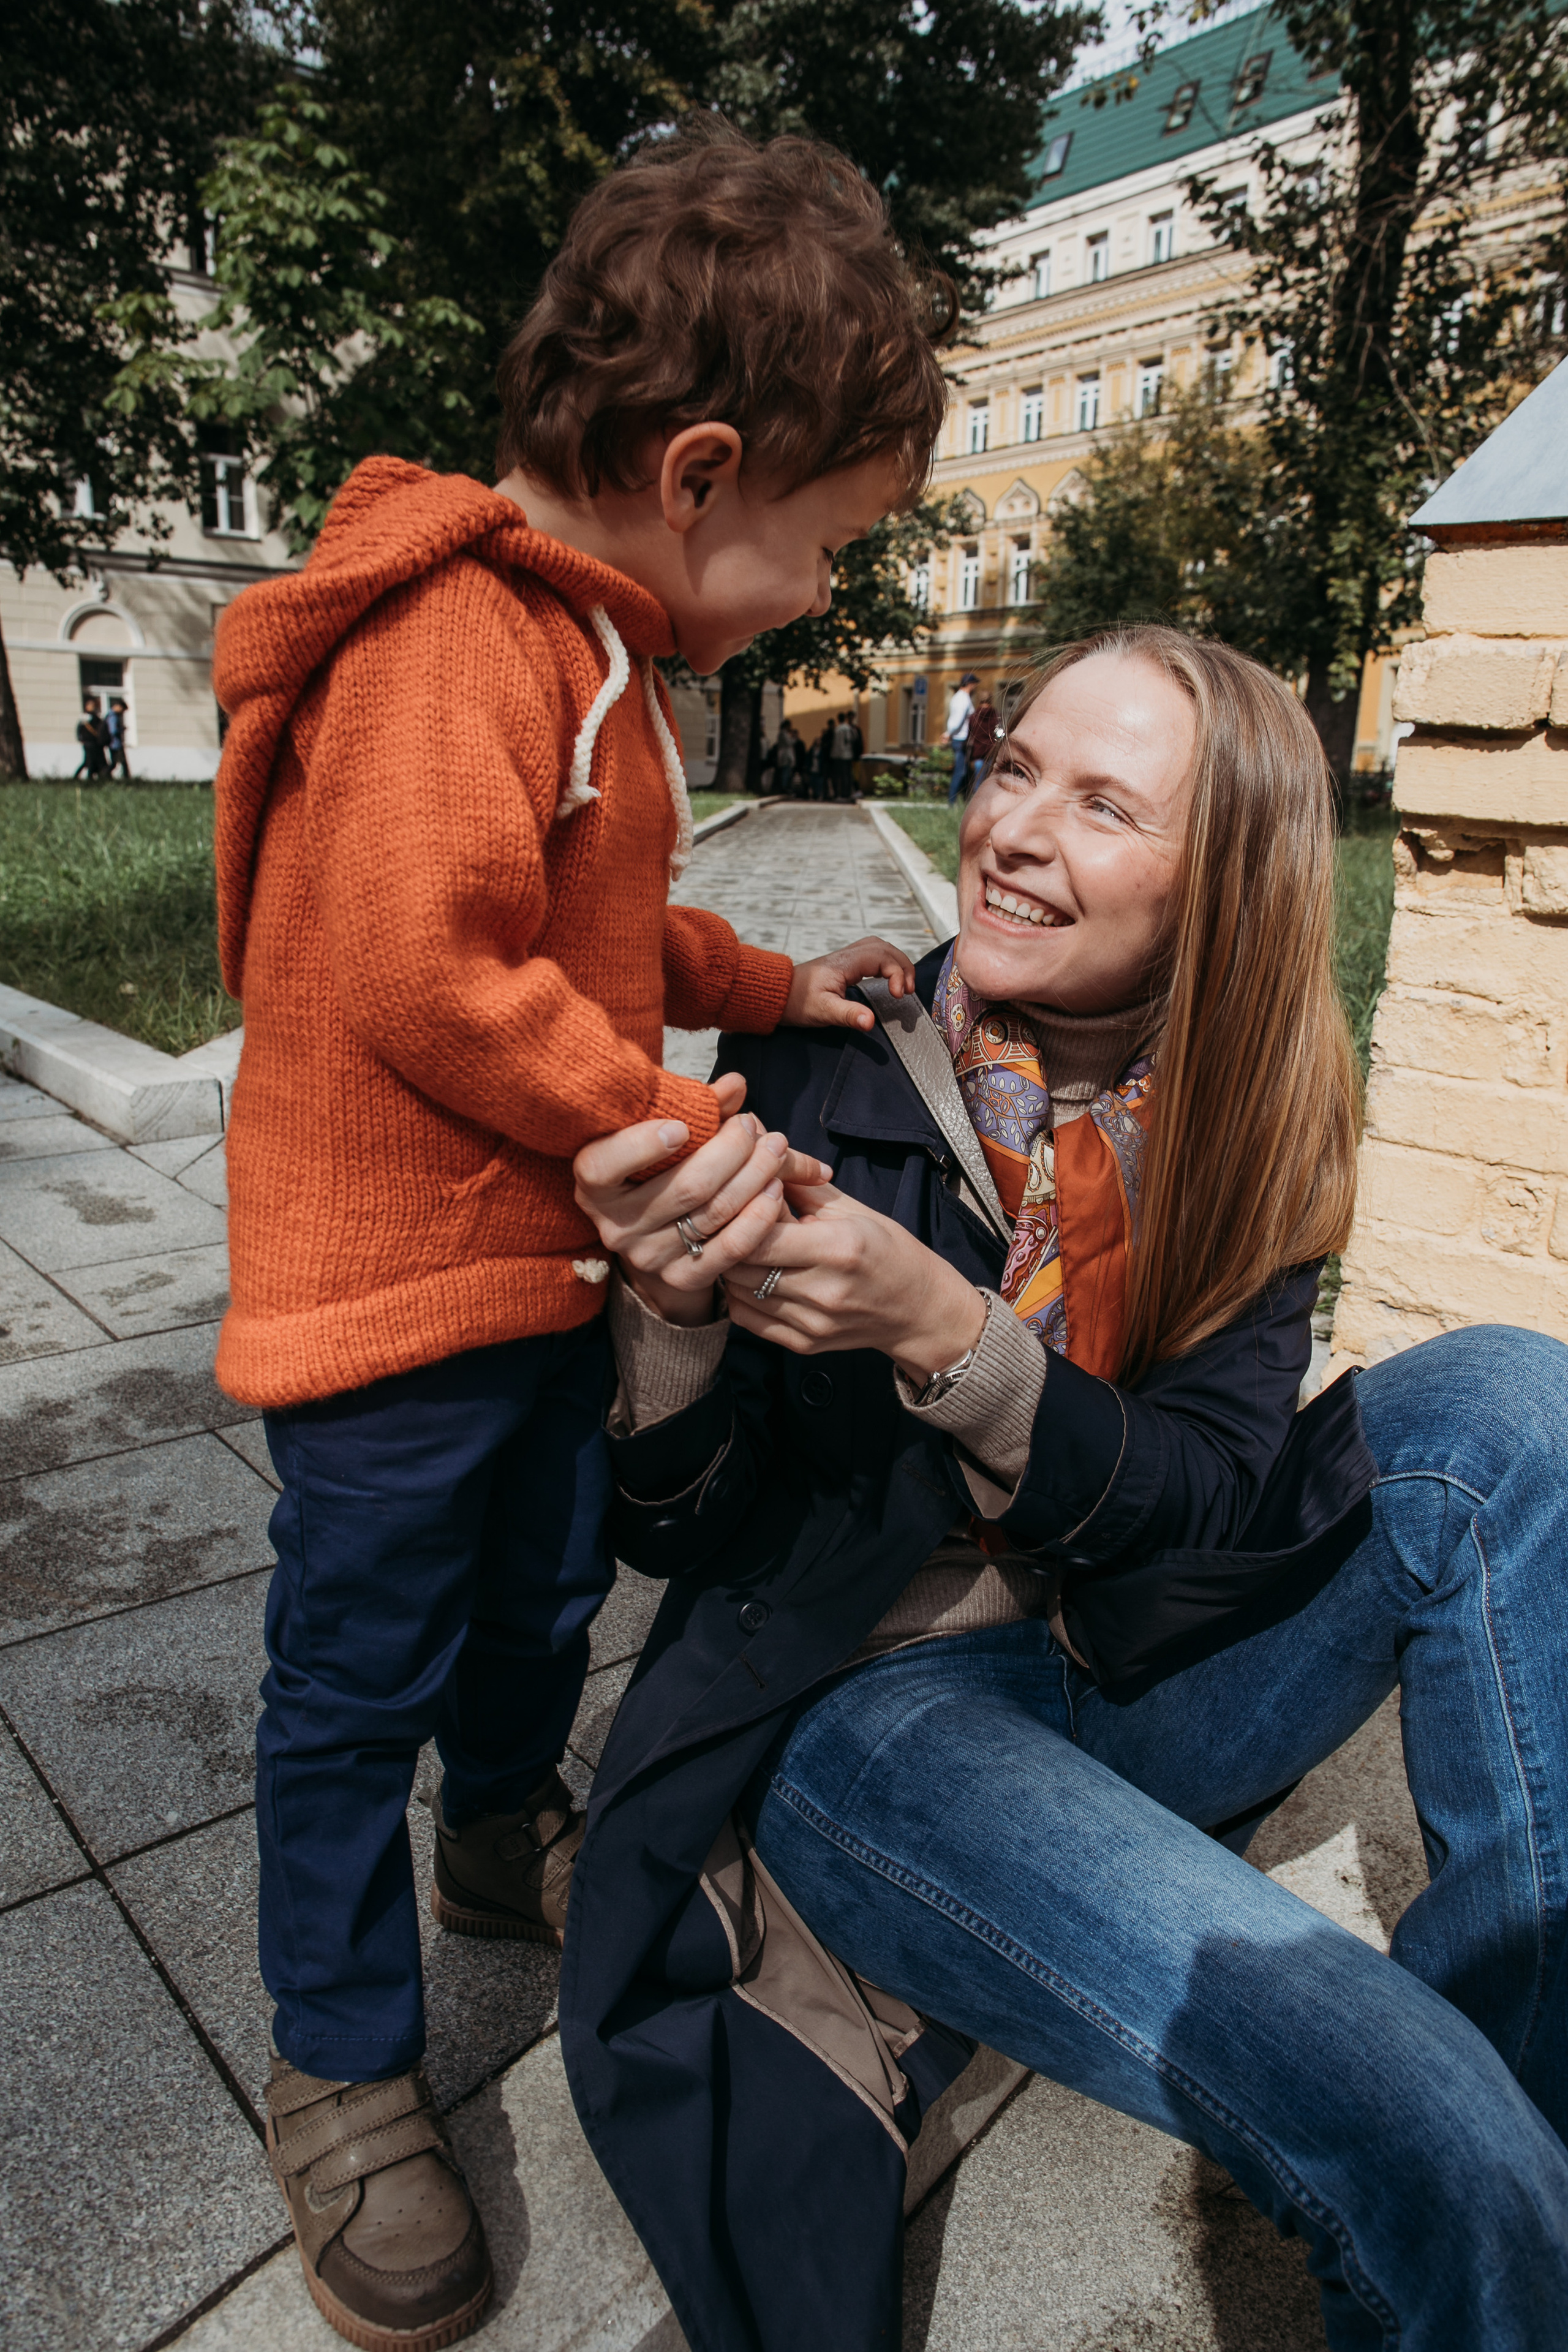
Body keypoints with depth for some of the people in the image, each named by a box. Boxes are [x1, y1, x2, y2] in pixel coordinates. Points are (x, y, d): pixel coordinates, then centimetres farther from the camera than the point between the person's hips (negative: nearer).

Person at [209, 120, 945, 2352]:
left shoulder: (593, 648, 13)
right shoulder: (461, 640, -21)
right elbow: (431, 973, -28)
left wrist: (770, 981, 13)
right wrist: (685, 1136, -20)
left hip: (548, 1260, 10)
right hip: (396, 1282, -10)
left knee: (545, 1589, 25)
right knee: (361, 1675, 7)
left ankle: (505, 1834, 52)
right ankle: (343, 2068, 29)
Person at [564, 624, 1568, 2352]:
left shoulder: (1244, 1136, -2)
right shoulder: (818, 1078, -10)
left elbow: (1214, 1498, -12)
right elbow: (678, 1531, -8)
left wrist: (942, 1333, -30)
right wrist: (672, 1311, -31)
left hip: (1142, 1691, 4)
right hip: (874, 1706, -4)